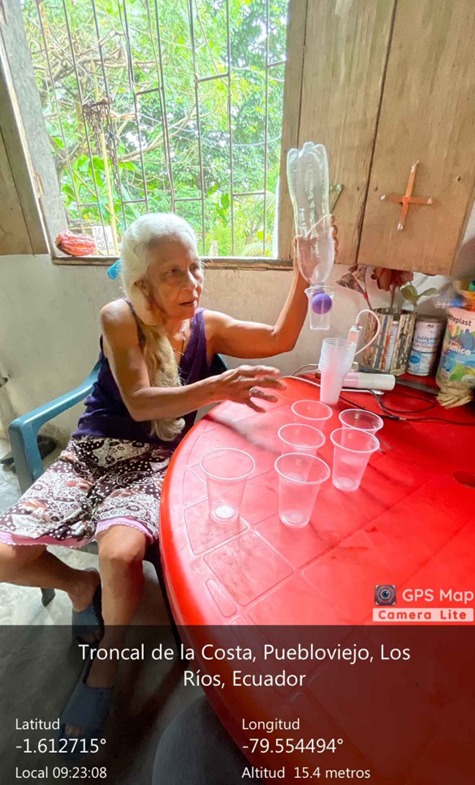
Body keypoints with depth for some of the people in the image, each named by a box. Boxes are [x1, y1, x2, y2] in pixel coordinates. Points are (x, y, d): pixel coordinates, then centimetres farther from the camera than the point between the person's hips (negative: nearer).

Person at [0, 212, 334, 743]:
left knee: (120, 554, -27)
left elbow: (281, 339, 2)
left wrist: (301, 276, -10)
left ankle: (104, 661, 7)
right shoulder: (119, 318, -9)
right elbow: (138, 403, -21)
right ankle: (81, 585, 22)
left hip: (155, 462, 0)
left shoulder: (207, 326, 1)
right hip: (93, 452, 1)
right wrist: (217, 389, -36)